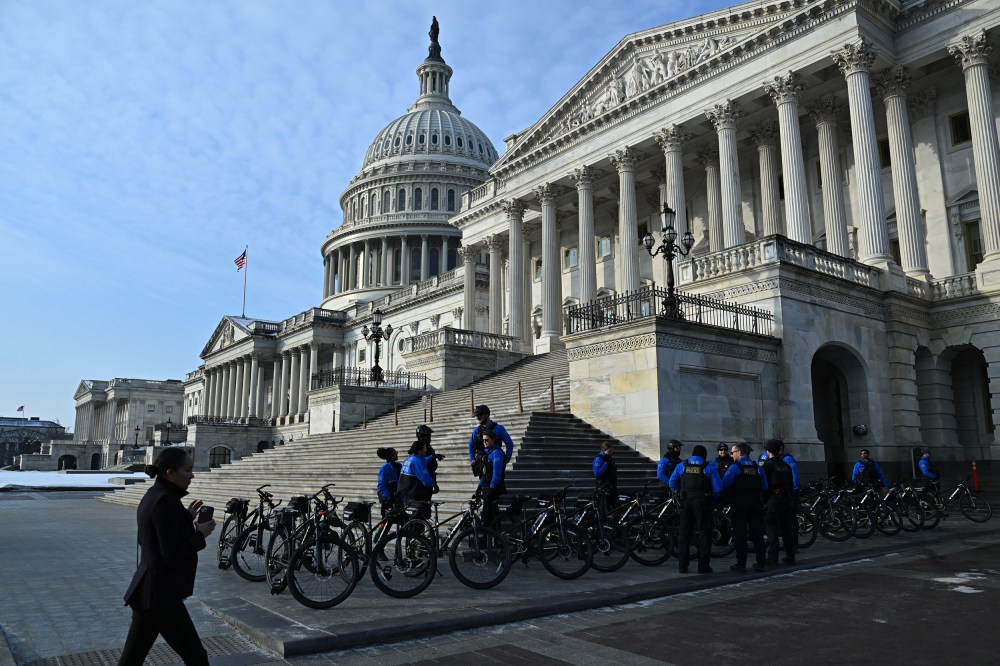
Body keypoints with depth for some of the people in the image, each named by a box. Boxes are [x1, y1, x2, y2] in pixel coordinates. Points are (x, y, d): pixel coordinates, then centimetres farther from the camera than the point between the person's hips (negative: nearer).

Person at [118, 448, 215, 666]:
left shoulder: (153, 495, 11)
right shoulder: (165, 501, -20)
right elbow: (171, 553, -24)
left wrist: (187, 517, 12)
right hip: (161, 595, -10)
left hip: (146, 592, 10)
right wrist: (200, 534, -11)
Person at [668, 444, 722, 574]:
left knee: (684, 533, 10)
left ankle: (682, 565, 12)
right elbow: (718, 488, -6)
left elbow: (672, 483, 4)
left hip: (686, 500, 3)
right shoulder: (709, 467, -2)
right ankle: (703, 566, 4)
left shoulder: (682, 465, 4)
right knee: (704, 533, 5)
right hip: (702, 502, -2)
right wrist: (709, 493, 13)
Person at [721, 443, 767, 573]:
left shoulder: (735, 467, -9)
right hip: (755, 506, 5)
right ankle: (760, 563, 13)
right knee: (757, 534, 10)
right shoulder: (757, 467, 7)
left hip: (739, 505, -5)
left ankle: (741, 564, 2)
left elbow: (724, 485, -16)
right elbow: (764, 487, 10)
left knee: (740, 535, 1)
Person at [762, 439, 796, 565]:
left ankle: (772, 558, -4)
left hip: (772, 499, -6)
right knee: (787, 529, 12)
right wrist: (790, 499, 20)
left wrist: (764, 501, -5)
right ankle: (790, 556, 18)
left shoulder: (768, 465, -8)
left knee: (772, 529, -3)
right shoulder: (786, 465, 11)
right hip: (786, 500, 6)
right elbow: (791, 484, 15)